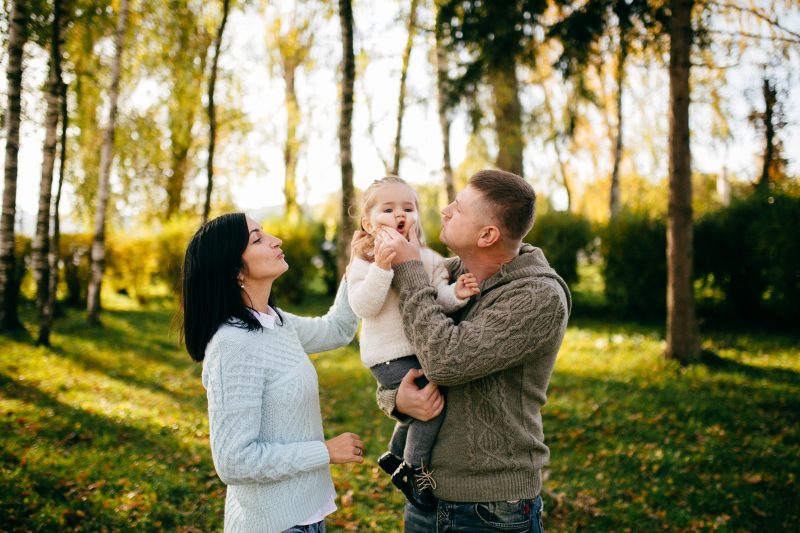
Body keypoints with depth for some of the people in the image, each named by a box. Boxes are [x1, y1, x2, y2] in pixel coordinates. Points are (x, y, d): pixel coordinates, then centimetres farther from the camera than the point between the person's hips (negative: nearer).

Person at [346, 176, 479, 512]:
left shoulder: (428, 258, 5)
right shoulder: (365, 261, -9)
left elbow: (438, 298, -4)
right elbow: (363, 307, -20)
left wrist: (455, 293, -25)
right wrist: (380, 269, -31)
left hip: (421, 350, 7)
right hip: (389, 356, -7)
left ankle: (395, 455, 45)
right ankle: (413, 469, -2)